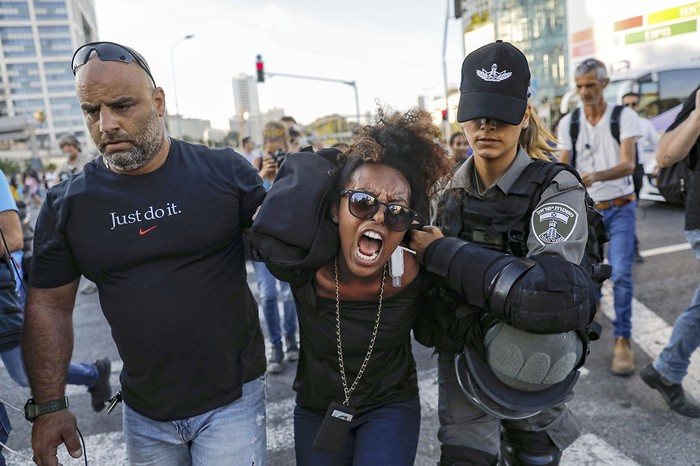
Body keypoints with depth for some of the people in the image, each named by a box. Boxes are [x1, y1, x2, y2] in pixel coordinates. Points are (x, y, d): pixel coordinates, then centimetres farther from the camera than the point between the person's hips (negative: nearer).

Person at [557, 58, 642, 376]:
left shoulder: (624, 117, -9)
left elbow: (628, 164, -21)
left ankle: (623, 339, 2)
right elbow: (563, 167, -4)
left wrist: (596, 175, -40)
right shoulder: (568, 123, -2)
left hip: (620, 207, -2)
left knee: (621, 274, -11)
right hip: (587, 209, 3)